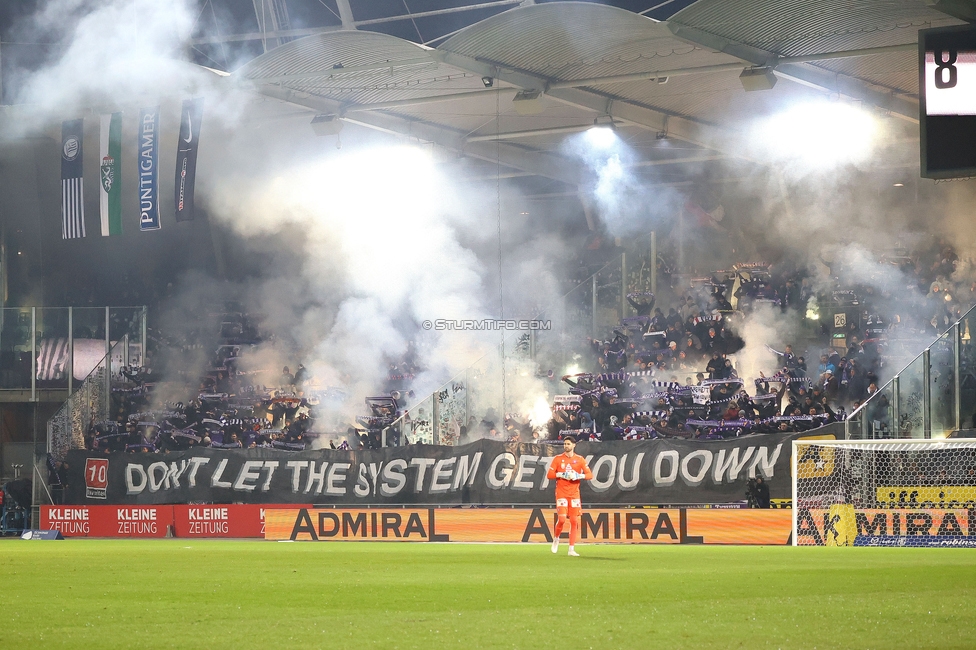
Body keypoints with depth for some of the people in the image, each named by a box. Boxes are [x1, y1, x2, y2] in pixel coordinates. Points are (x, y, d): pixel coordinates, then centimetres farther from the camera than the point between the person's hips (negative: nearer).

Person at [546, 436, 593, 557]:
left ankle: (572, 549, 3)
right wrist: (562, 475, -15)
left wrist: (579, 476, -17)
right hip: (561, 493, -2)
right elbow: (549, 475, -1)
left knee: (574, 521, -2)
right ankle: (556, 538, 13)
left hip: (574, 494, 2)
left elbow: (590, 474, 1)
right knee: (562, 519, -16)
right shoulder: (558, 459, 3)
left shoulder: (579, 459, 5)